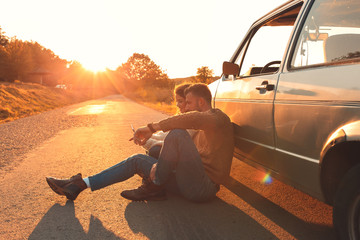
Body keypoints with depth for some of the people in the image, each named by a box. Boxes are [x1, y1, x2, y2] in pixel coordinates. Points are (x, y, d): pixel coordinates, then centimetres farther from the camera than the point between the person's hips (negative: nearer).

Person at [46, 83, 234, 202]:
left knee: (177, 133, -28)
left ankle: (153, 187, -12)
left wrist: (152, 128, -25)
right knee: (137, 161, 5)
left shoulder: (217, 117, -6)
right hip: (190, 183, 9)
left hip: (204, 187, -9)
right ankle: (80, 185, 3)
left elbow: (195, 118, -29)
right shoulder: (202, 130, 26)